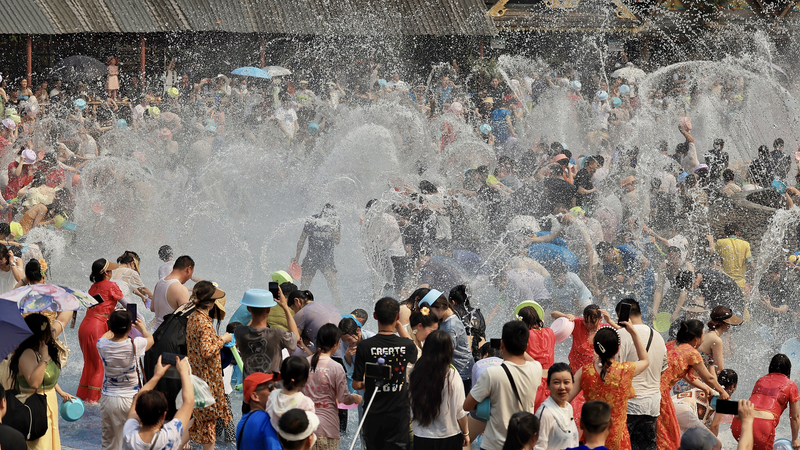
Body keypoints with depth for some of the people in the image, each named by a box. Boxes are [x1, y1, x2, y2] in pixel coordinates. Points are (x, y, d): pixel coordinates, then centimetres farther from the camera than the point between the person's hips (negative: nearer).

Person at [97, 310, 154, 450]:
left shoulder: (102, 345, -10)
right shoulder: (135, 344, -16)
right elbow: (150, 339, 9)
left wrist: (115, 327, 38)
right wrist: (142, 328, 32)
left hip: (108, 400, 3)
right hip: (130, 400, -3)